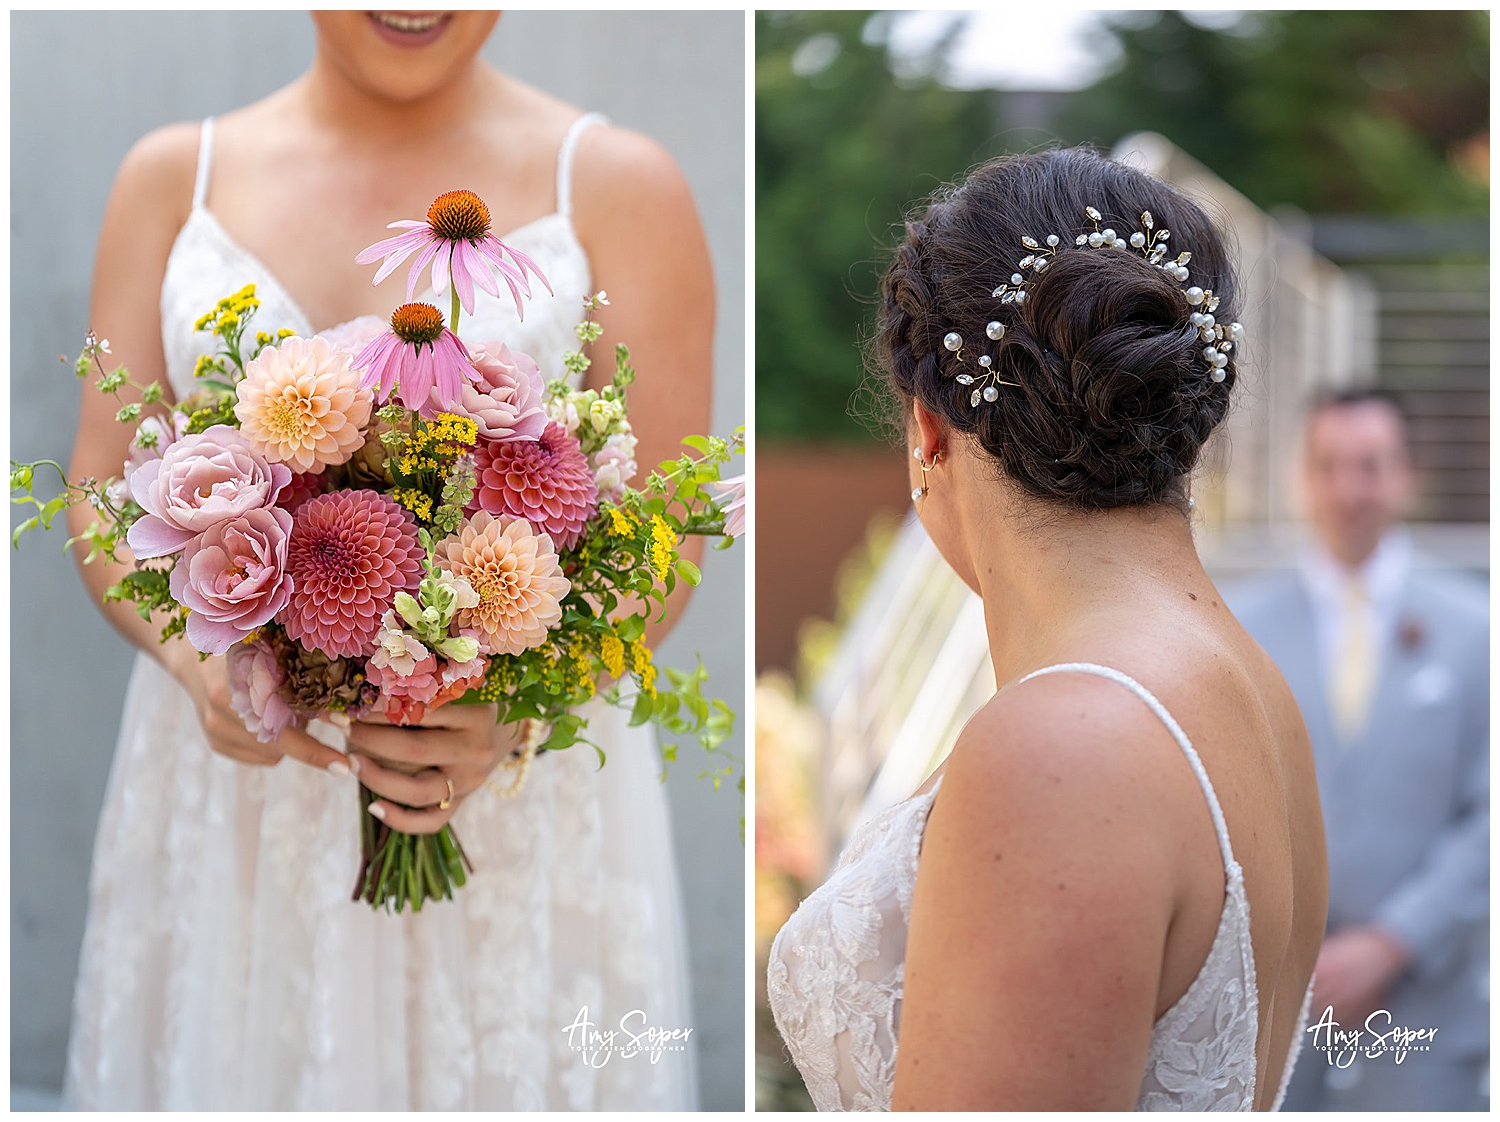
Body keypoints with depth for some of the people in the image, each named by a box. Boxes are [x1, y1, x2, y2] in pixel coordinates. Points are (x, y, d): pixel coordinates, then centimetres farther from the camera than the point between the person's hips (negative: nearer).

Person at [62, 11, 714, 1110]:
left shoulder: (617, 185, -3)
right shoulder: (175, 176, 4)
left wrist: (513, 711, -23)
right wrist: (196, 661, -17)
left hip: (523, 805, -2)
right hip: (232, 798, 2)